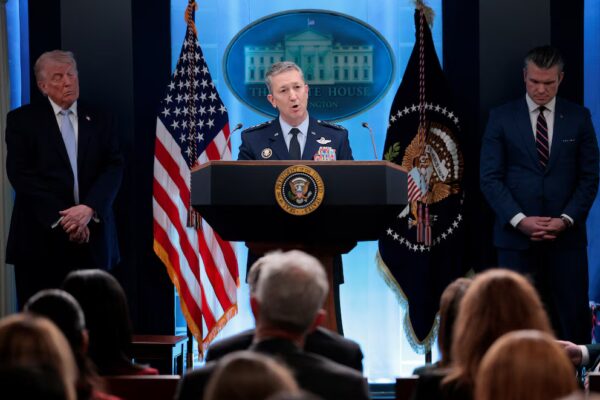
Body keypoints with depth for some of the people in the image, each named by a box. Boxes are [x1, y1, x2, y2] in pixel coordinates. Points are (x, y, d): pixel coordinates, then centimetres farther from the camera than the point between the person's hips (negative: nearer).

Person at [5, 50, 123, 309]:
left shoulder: (100, 121, 14)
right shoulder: (22, 120, 4)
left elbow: (114, 168, 3)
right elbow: (20, 173, -5)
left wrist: (89, 208, -16)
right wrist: (61, 218, -14)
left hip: (92, 238, 2)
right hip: (41, 238, -2)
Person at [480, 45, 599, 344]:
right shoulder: (502, 118, 4)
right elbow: (490, 178, 0)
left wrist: (566, 219, -8)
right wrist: (520, 220, -12)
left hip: (566, 237, 1)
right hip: (516, 237, -1)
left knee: (572, 318, -1)